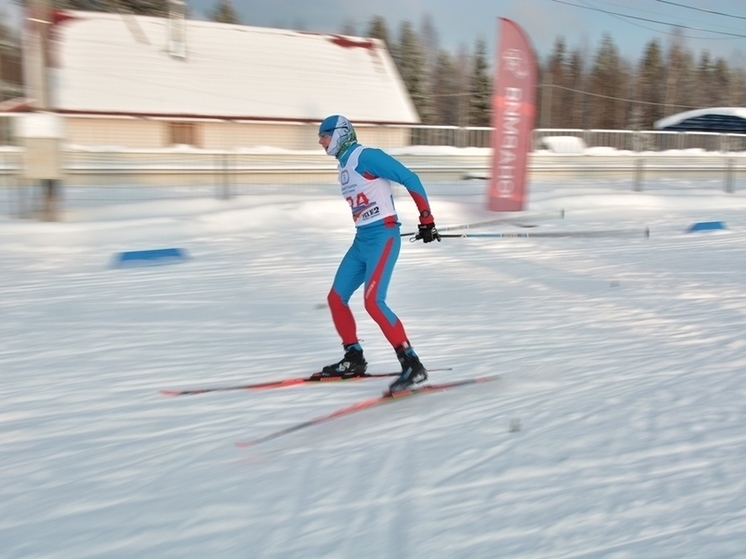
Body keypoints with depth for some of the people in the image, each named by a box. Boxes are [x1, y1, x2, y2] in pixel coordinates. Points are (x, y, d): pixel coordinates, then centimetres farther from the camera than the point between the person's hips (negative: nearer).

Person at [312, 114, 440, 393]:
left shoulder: (367, 156, -11)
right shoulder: (344, 165, 17)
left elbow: (410, 179, -12)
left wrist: (426, 219, -11)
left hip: (383, 236, -9)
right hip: (361, 239, 9)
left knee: (373, 301, -21)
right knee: (336, 298, 8)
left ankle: (412, 364, -16)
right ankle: (354, 359, 21)